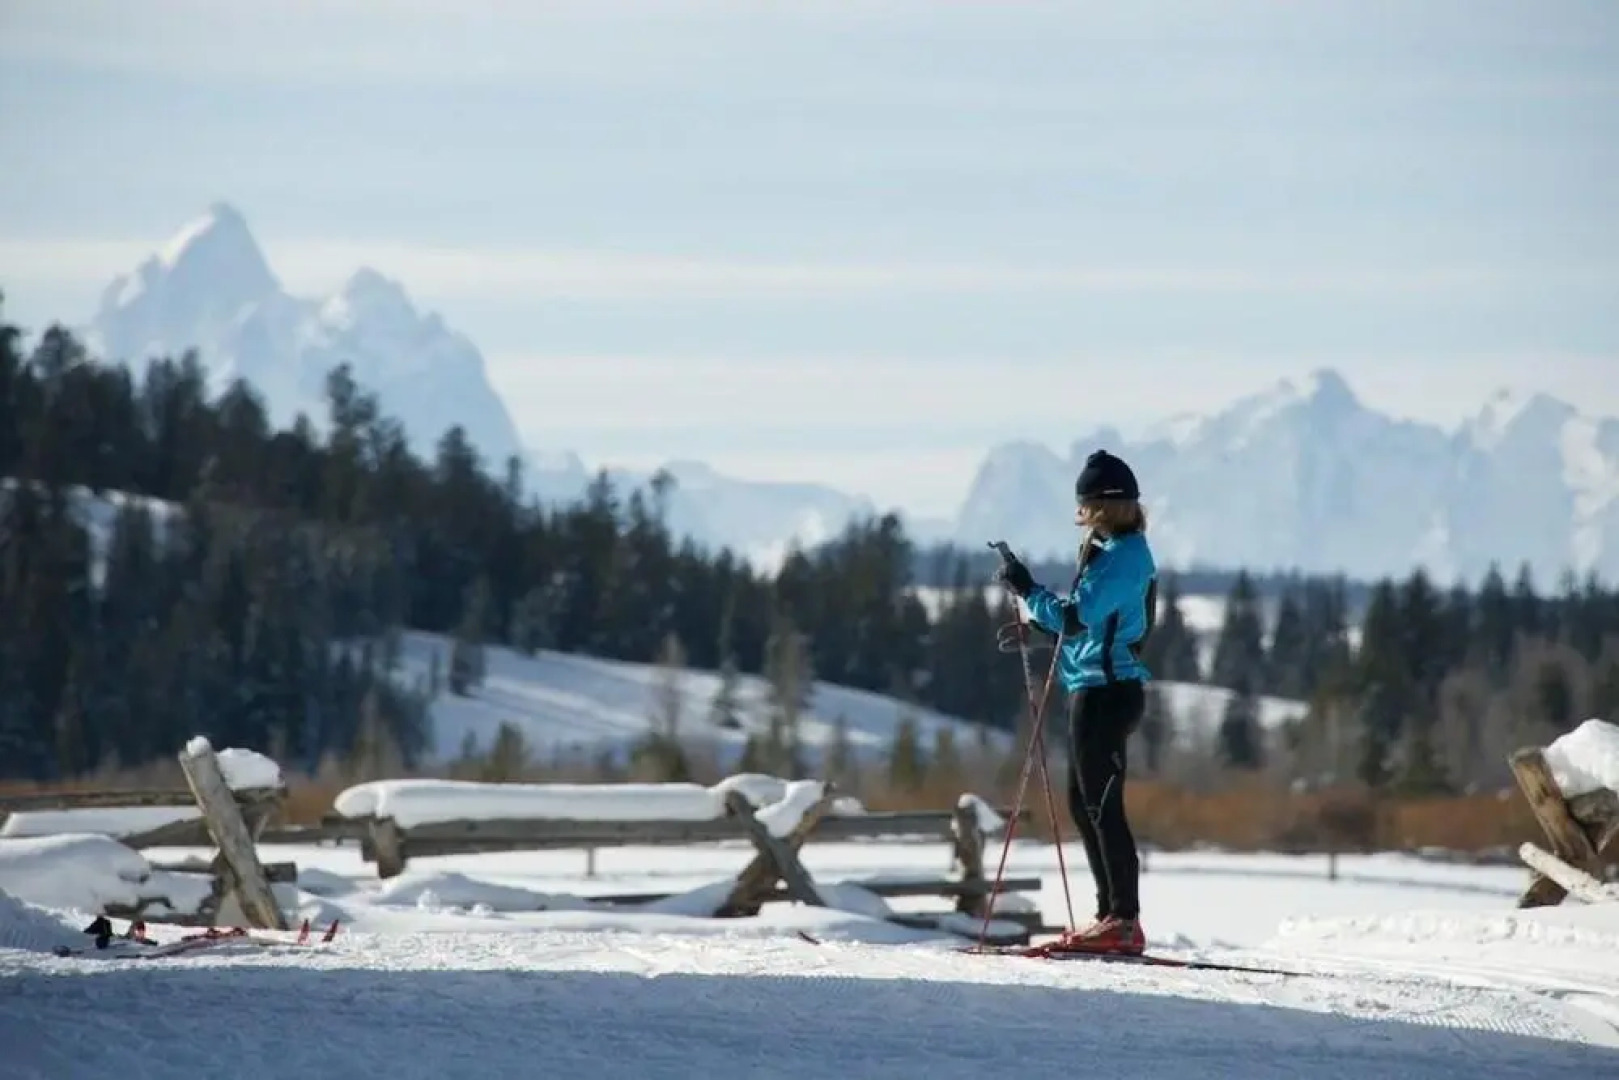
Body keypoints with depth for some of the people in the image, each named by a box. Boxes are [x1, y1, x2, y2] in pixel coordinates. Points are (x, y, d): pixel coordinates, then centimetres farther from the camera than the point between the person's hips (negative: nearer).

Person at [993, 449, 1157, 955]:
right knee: (1083, 803, 15)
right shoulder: (1121, 551, 15)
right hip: (1101, 689, 11)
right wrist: (1034, 624, 16)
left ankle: (1125, 922, -12)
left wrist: (1028, 590, -10)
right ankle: (1112, 915, 18)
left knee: (1102, 804, -10)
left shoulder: (1123, 556, -16)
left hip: (1105, 691, -11)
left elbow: (1077, 615, -22)